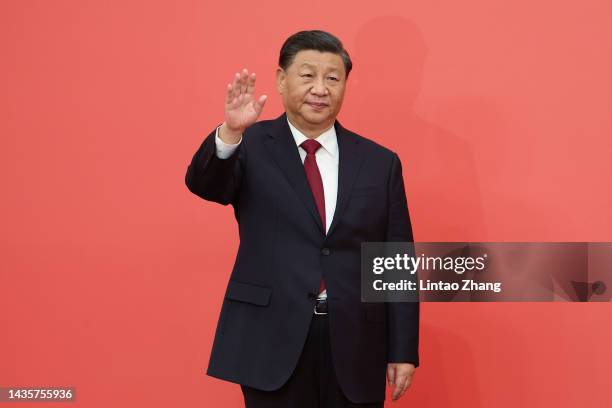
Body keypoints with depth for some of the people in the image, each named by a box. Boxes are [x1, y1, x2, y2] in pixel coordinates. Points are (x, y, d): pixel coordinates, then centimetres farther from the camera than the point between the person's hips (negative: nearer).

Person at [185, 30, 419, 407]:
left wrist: (403, 351, 2)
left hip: (355, 348, 2)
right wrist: (230, 131, -37)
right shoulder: (253, 147, 2)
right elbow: (204, 183, -18)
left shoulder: (380, 162, 6)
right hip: (273, 342, -2)